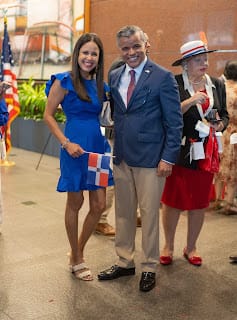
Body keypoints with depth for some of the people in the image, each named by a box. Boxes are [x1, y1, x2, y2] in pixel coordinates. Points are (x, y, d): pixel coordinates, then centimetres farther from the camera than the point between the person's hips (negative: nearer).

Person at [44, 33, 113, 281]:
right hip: (75, 147, -6)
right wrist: (66, 143, -15)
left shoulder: (100, 85, 11)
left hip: (98, 146, 6)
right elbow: (48, 115, -6)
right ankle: (77, 260, 24)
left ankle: (77, 253, 27)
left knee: (99, 205, 6)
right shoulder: (64, 81, -6)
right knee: (75, 203, 6)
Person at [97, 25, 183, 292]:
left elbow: (174, 122, -8)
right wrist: (114, 147, 4)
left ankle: (149, 268, 21)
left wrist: (168, 157, -13)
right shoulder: (114, 76, 9)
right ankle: (124, 262, 30)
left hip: (150, 158, -5)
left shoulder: (163, 77, -8)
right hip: (121, 157, 6)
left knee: (149, 213, 5)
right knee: (123, 212, 14)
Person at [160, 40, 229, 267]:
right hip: (179, 152, -4)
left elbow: (225, 115, 16)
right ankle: (168, 246, 25)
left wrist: (220, 125, -5)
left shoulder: (217, 85, 10)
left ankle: (191, 247, 28)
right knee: (173, 201, 5)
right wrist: (190, 101, -22)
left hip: (206, 153, 4)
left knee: (199, 203, 11)